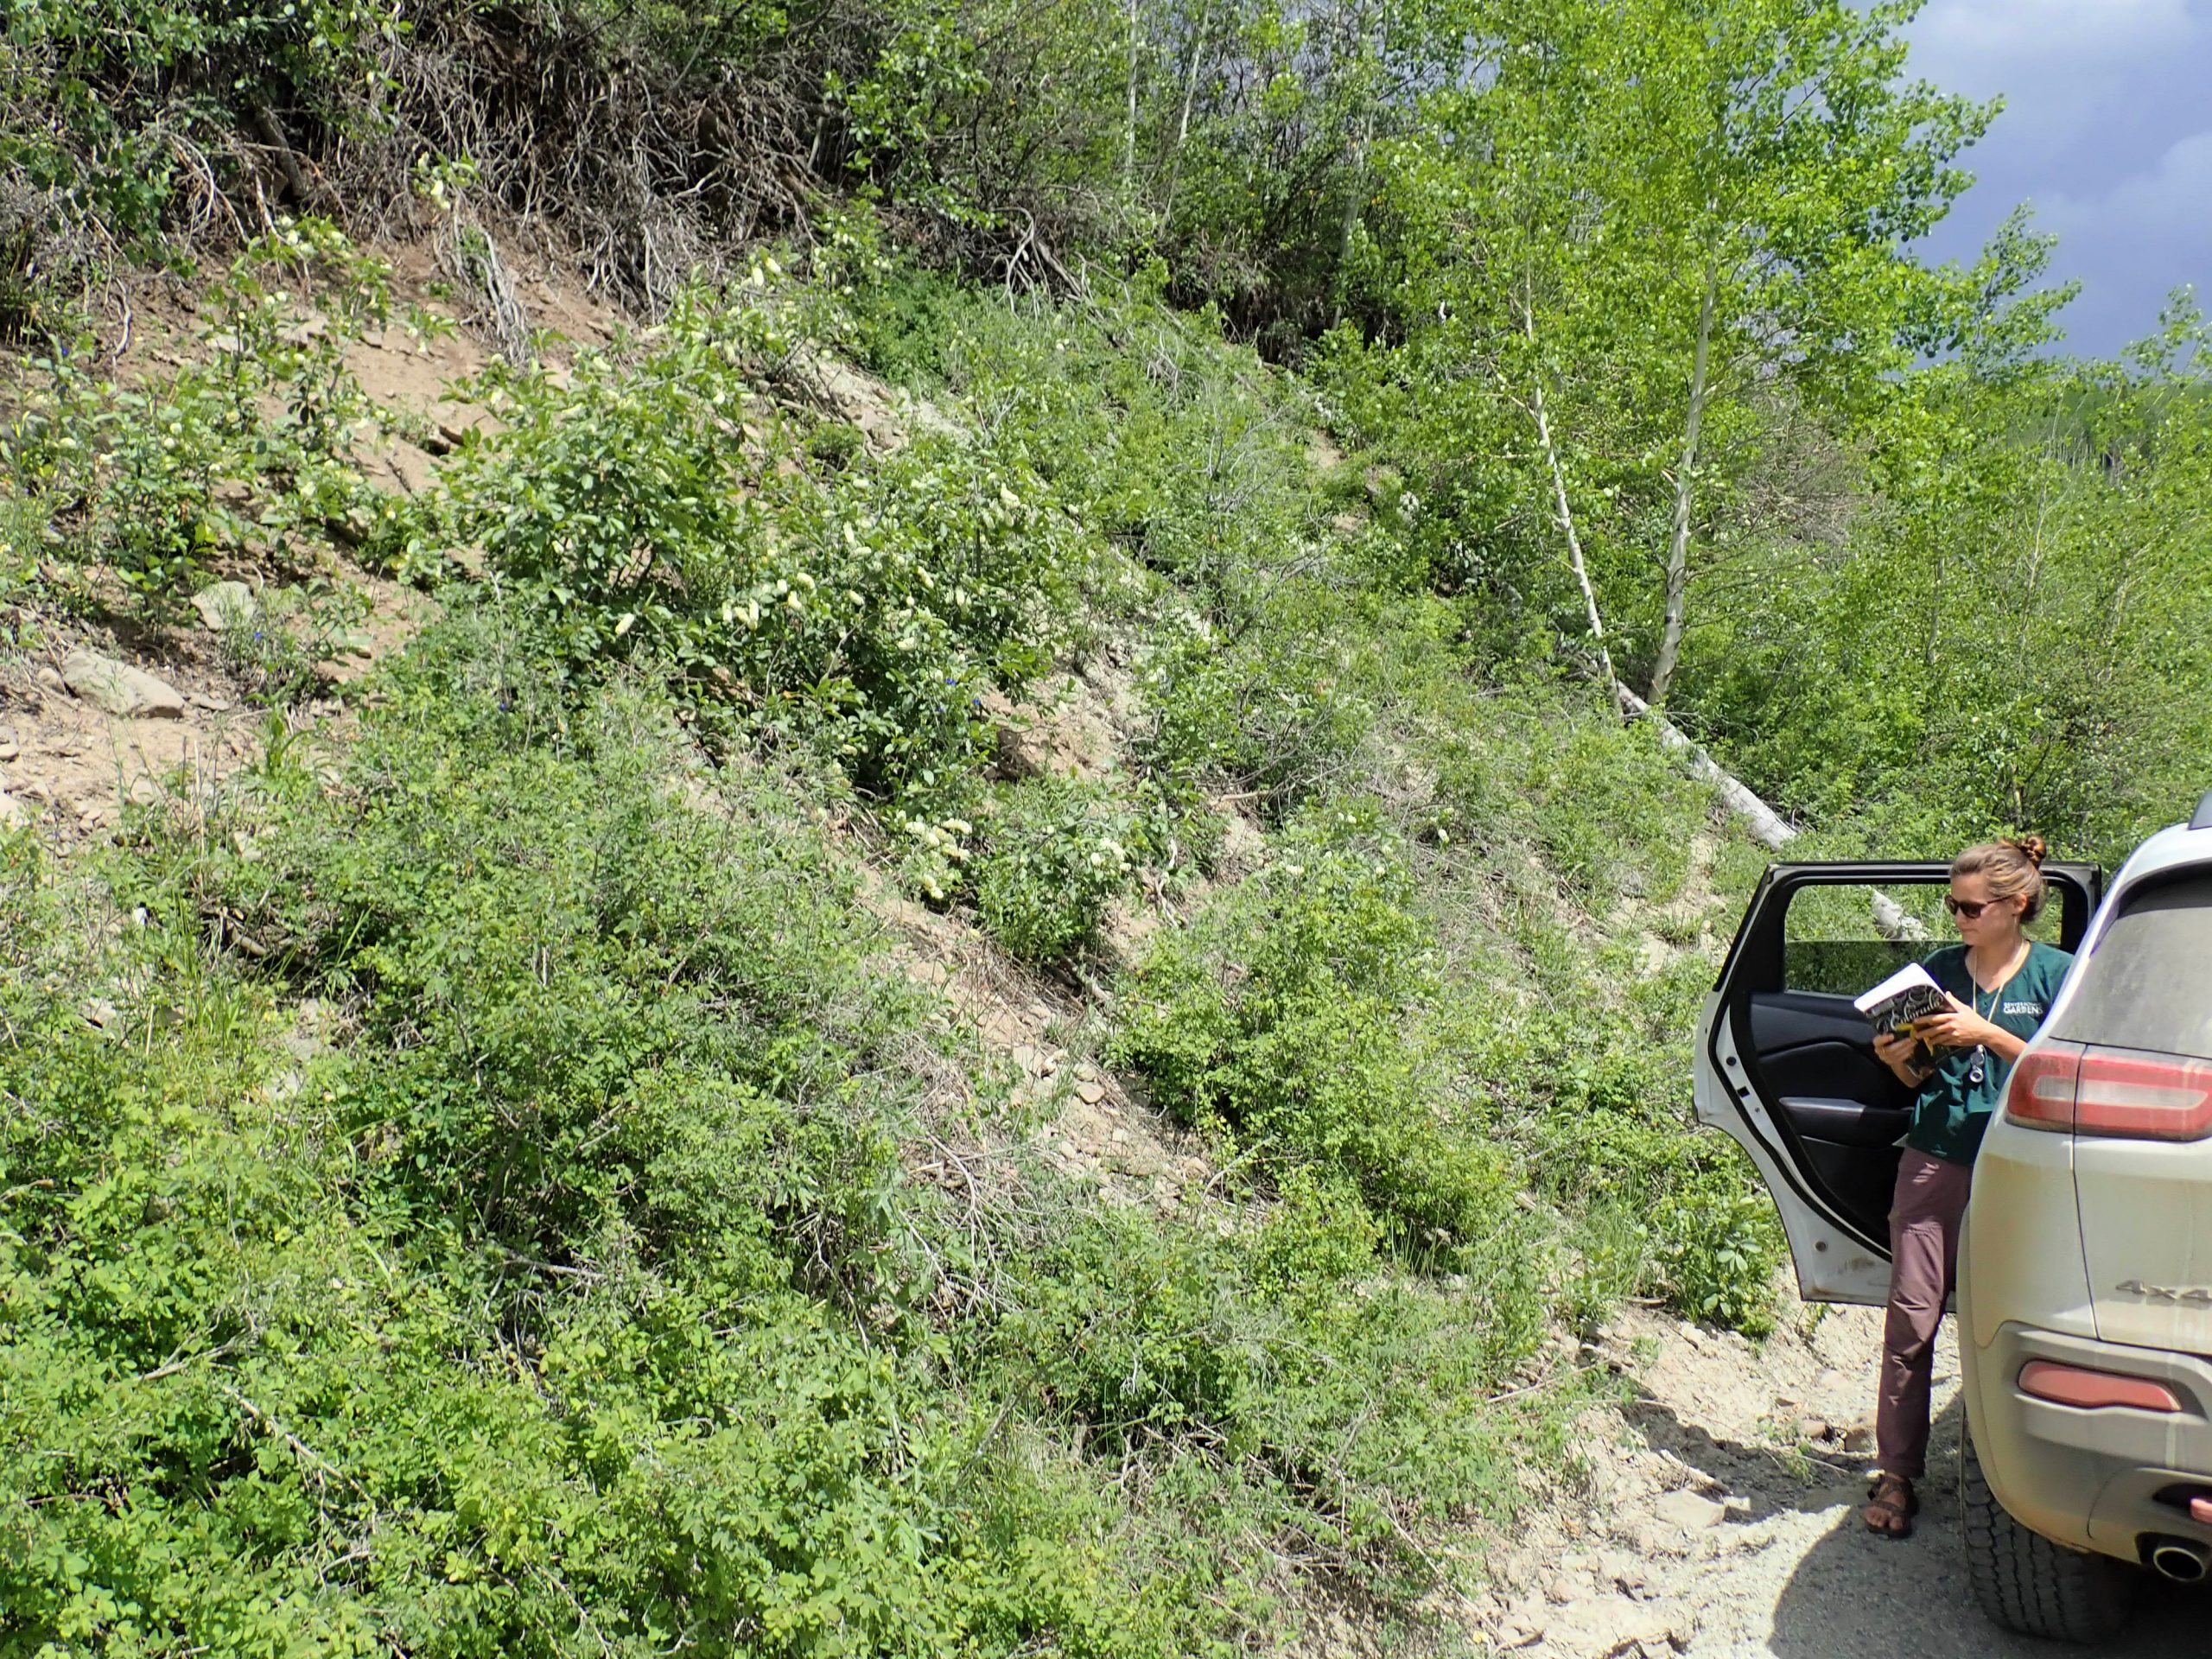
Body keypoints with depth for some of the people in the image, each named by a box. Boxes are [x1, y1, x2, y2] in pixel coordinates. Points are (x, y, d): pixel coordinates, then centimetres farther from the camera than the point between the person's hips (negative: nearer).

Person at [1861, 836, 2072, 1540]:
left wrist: (1987, 1034, -14)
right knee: (1911, 1317, -1)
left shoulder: (2056, 974, 2)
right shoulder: (1938, 970, 10)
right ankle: (1897, 1474, 6)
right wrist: (1899, 1059, -6)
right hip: (1935, 1159, 2)